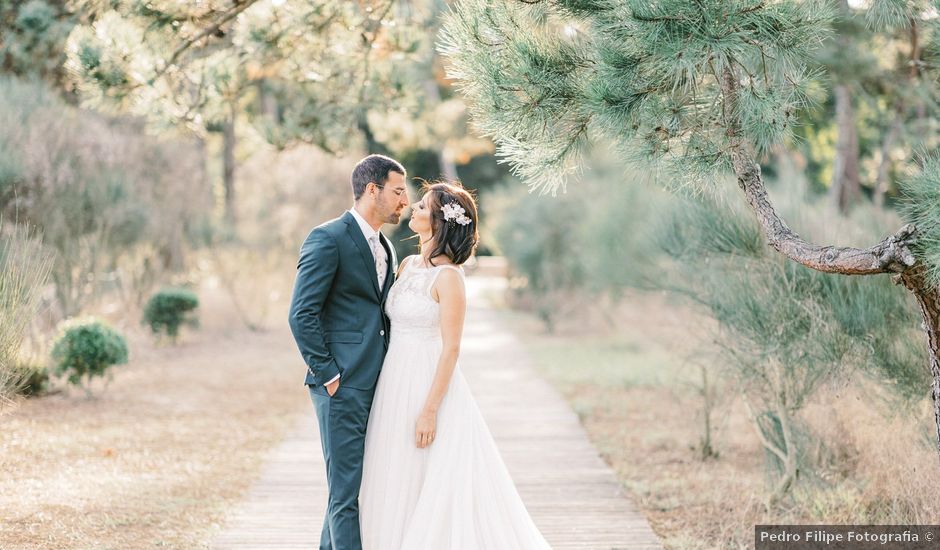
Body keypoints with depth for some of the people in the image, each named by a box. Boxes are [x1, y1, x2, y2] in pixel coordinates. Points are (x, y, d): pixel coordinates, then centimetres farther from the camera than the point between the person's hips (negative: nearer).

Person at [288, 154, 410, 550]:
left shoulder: (385, 248, 18)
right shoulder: (328, 239, -9)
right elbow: (301, 315, -14)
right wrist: (327, 375, -15)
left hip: (375, 387, 9)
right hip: (343, 387, -9)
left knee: (348, 488, 14)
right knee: (347, 492, -6)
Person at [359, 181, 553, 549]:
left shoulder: (448, 276, -14)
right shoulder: (408, 265, 10)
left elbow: (451, 349, -16)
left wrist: (430, 410, -19)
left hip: (430, 385, -8)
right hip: (397, 386, 8)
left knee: (434, 489, -1)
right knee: (399, 489, 12)